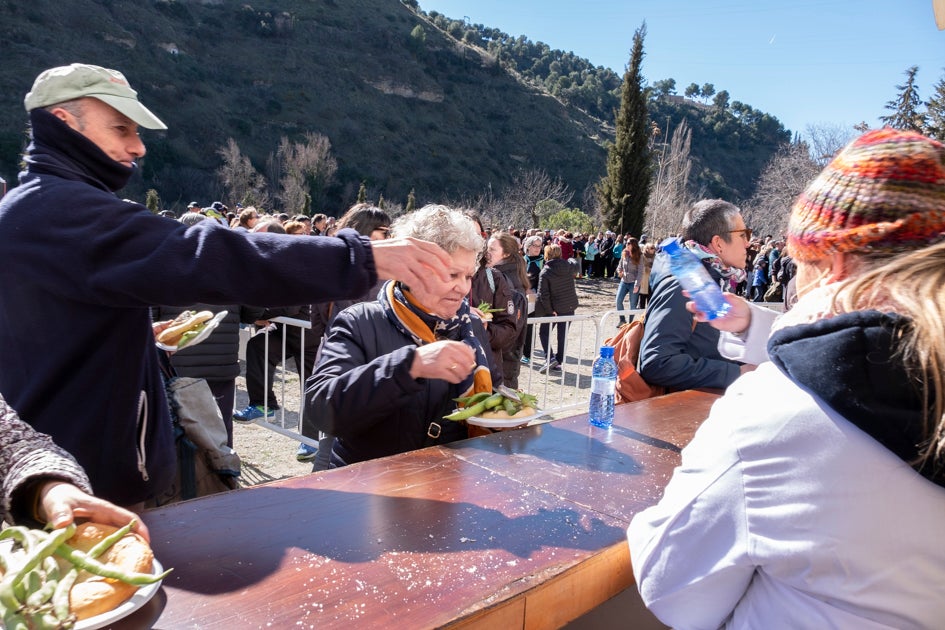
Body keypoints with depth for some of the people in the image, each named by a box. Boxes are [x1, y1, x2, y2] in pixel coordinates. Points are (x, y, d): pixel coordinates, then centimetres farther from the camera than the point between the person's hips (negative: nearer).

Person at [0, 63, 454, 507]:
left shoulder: (38, 209, 15)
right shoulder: (55, 208, -20)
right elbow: (196, 258, -34)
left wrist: (144, 333, 12)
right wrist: (363, 257, -37)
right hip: (82, 488, -10)